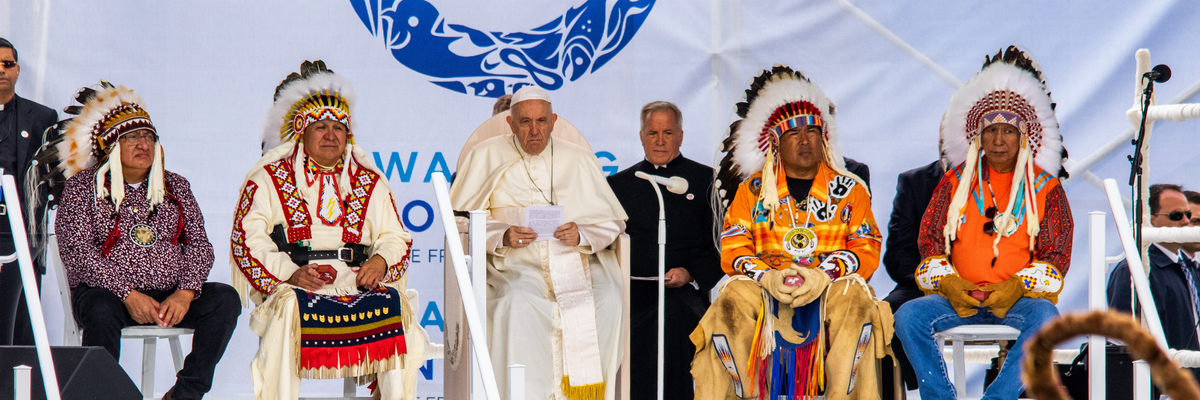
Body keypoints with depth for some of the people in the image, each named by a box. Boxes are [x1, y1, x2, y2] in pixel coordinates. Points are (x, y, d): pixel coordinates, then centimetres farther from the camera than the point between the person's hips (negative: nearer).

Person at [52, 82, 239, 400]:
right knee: (101, 311, -37)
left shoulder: (175, 186, 17)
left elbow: (198, 243, 8)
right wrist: (127, 294, -18)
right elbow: (77, 250, -6)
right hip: (107, 291, -3)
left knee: (224, 298, -22)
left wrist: (185, 292, -12)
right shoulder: (82, 186, 5)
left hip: (171, 296, 4)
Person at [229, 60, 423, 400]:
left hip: (357, 284, 2)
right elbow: (247, 239, 1)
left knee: (396, 306, -28)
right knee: (288, 307, -36)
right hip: (292, 286, -2)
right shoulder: (270, 178, 11)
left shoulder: (369, 182, 20)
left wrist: (381, 261, -8)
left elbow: (396, 238, 17)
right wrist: (290, 273, -14)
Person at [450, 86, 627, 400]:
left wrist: (582, 235, -12)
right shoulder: (487, 157, 10)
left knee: (608, 300, -29)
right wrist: (502, 236, -15)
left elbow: (612, 222, 10)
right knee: (517, 303, -35)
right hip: (516, 265, -2)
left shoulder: (580, 161, 15)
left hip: (577, 261, 2)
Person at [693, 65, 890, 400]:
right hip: (764, 285, 1)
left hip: (831, 285, 0)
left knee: (855, 300, -35)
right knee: (731, 301, -32)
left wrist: (824, 275, -15)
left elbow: (867, 249, 4)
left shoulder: (850, 190, 15)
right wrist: (768, 277, -14)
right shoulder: (753, 189, 15)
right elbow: (732, 249, 7)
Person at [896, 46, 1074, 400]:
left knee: (1046, 317, -35)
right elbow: (930, 244, 12)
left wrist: (1017, 287, -14)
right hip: (959, 296, 2)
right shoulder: (954, 184, 14)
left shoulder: (1046, 189, 9)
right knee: (908, 316, -26)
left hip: (1021, 296, -2)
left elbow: (1056, 256, 4)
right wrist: (948, 283, -9)